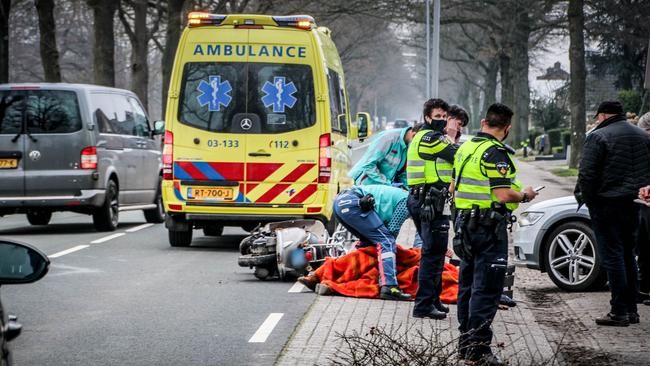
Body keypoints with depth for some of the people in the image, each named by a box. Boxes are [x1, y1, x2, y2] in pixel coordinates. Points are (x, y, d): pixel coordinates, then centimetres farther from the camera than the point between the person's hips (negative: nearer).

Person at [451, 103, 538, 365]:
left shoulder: (465, 148, 10)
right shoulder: (496, 153, -17)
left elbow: (454, 188, 19)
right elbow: (504, 195, -23)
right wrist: (525, 196, -5)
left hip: (465, 223, 9)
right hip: (489, 226, -9)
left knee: (468, 284, 16)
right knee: (487, 289, -6)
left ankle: (466, 343, 23)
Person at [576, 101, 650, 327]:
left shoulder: (598, 137, -11)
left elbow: (587, 173, -15)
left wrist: (585, 196, -3)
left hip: (607, 205, -7)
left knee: (612, 257, -4)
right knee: (628, 255, 15)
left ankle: (620, 312, -5)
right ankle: (631, 309, 17)